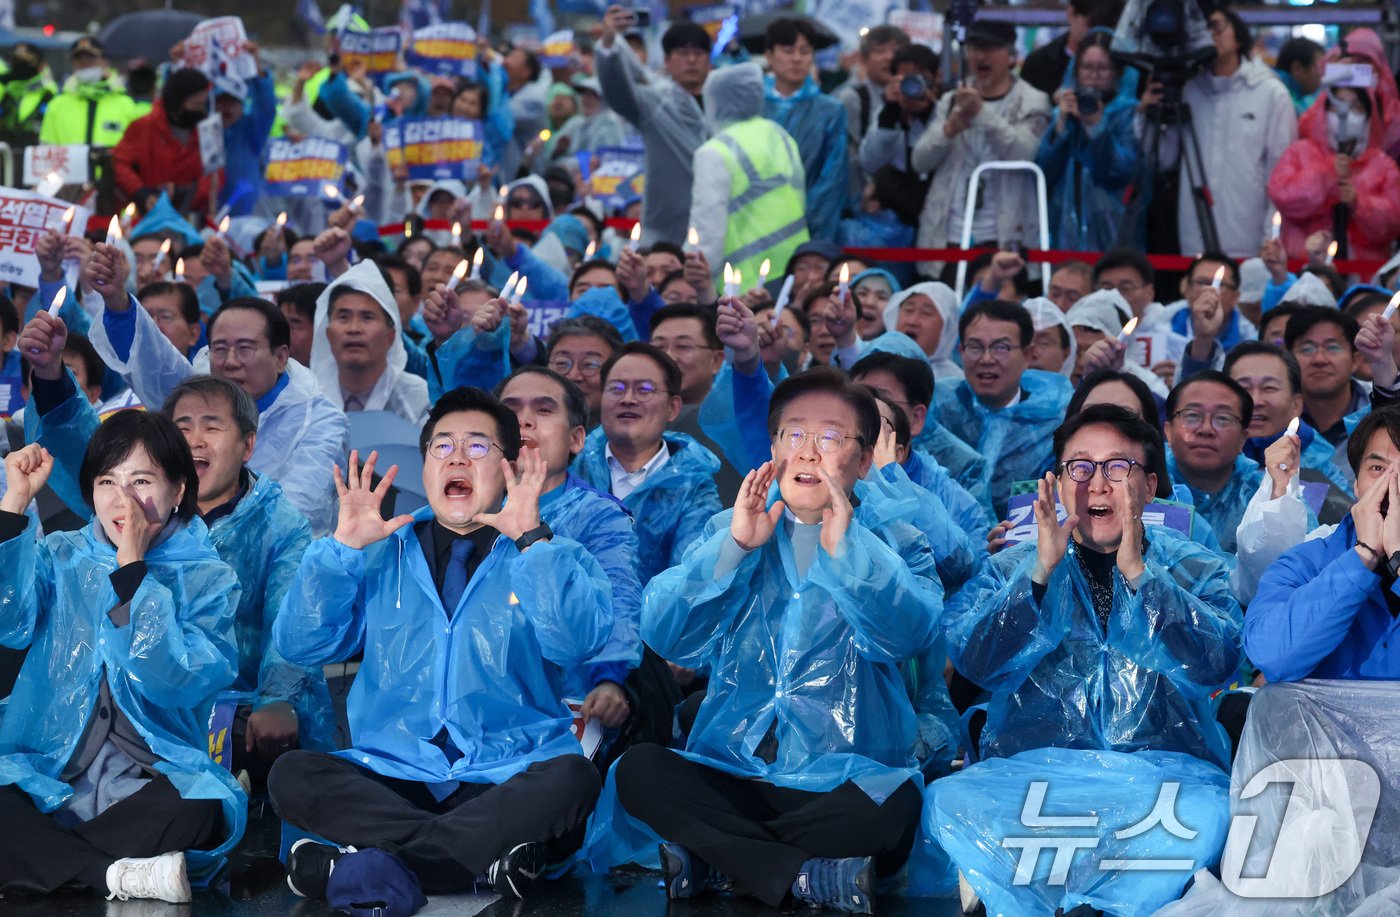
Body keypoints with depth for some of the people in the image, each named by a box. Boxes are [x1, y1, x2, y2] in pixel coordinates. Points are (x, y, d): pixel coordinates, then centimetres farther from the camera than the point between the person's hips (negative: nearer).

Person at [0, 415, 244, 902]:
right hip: (46, 775, 1)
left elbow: (172, 680, -13)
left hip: (148, 781, -1)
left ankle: (40, 858, -19)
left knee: (199, 809, -35)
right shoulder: (61, 557, 14)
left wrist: (131, 566, -14)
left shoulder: (207, 579, 5)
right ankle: (115, 873, -21)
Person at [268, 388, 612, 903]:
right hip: (392, 776, 2)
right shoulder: (379, 556, 16)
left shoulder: (552, 560, 10)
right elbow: (301, 645, 5)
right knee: (292, 775, -25)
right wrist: (343, 547, -4)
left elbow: (576, 643, -11)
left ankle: (381, 862, -32)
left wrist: (532, 541, -16)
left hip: (509, 777, -2)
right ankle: (487, 853, -31)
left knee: (571, 779, -34)